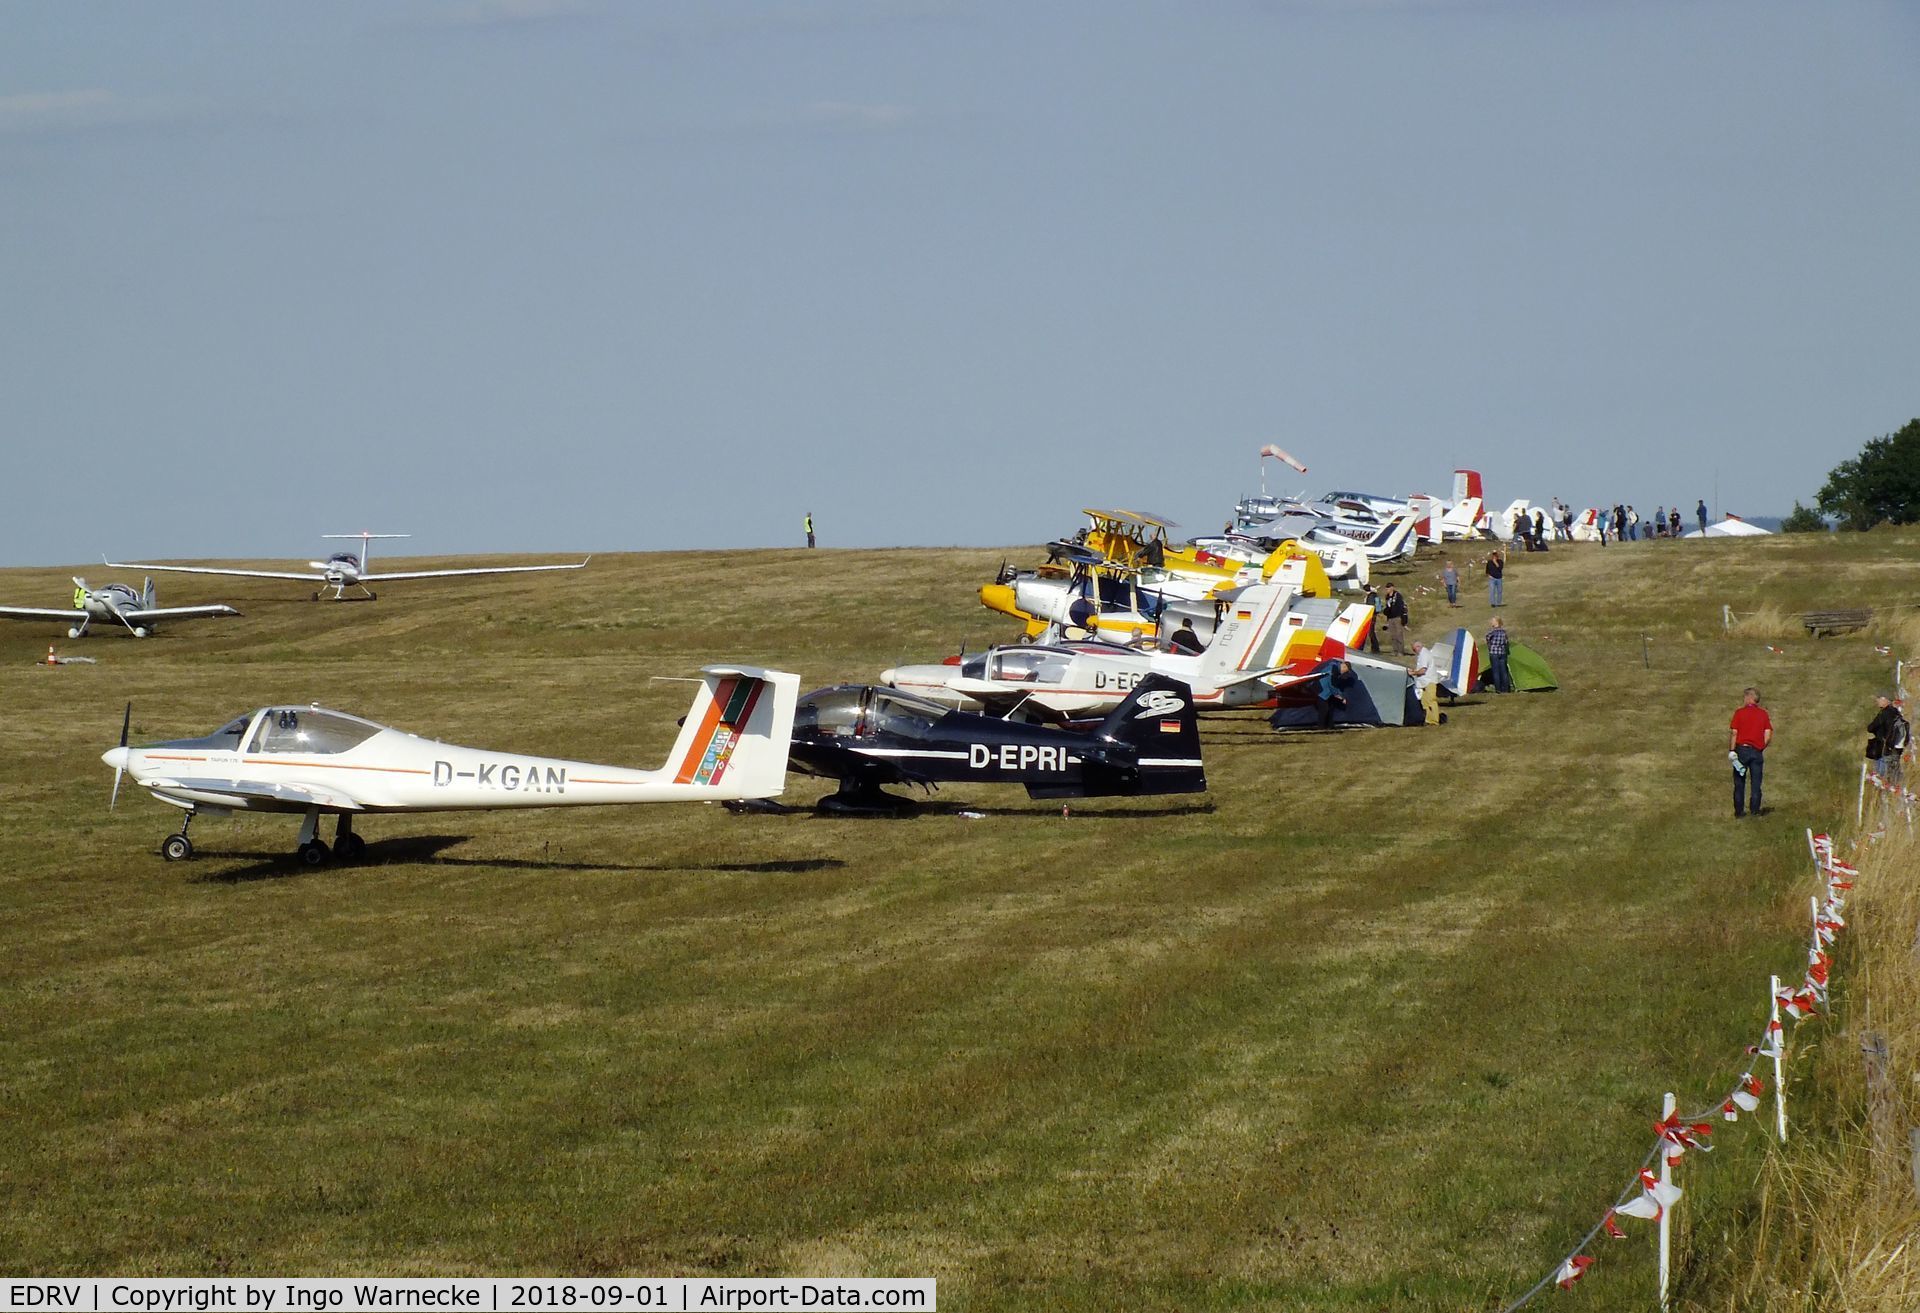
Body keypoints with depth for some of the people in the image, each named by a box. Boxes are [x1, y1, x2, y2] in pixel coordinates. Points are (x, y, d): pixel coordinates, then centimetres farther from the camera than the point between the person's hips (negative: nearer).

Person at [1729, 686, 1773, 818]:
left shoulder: (1739, 713, -3)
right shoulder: (1763, 714, 4)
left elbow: (1733, 733, -9)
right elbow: (1768, 736, -1)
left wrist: (1731, 750, -6)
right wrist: (1761, 747, 13)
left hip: (1741, 749, -2)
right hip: (1757, 751, 2)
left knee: (1739, 782, 7)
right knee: (1755, 782, 8)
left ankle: (1739, 811, 8)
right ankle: (1755, 809, 7)